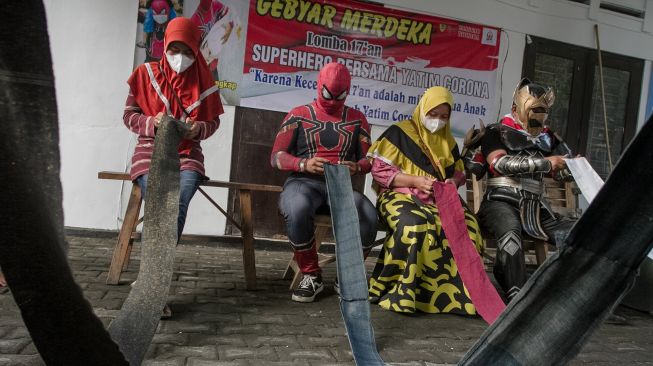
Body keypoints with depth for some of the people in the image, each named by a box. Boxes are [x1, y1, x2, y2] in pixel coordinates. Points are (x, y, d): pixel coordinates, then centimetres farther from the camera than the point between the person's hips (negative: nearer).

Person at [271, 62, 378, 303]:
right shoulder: (299, 115, 10)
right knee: (298, 210, -39)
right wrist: (304, 164, -17)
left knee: (368, 217, -30)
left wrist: (356, 167, -11)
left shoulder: (357, 119, 16)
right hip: (304, 181, -1)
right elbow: (276, 157, 4)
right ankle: (311, 276, -14)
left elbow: (368, 159, 15)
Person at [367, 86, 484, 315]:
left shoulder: (448, 141, 20)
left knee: (467, 225, -27)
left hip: (439, 200, 5)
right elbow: (380, 170, -4)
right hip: (401, 195, -5)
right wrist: (415, 181, -15)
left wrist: (452, 182, -2)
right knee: (413, 224, -40)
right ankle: (401, 293, -29)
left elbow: (459, 173, 24)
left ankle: (455, 291, -20)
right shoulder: (399, 132, 2)